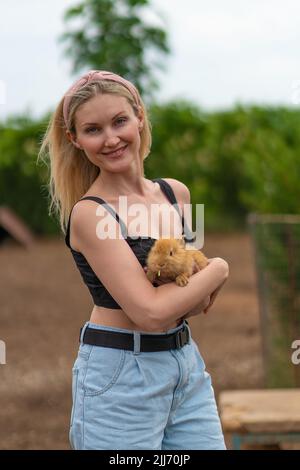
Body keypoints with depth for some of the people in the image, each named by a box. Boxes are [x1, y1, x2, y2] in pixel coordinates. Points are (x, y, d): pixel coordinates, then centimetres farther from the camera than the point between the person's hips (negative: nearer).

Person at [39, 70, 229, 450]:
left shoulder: (176, 193, 6)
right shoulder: (89, 213, -14)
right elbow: (151, 312, -21)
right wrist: (218, 270, -7)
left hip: (187, 366, 6)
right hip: (119, 375, -6)